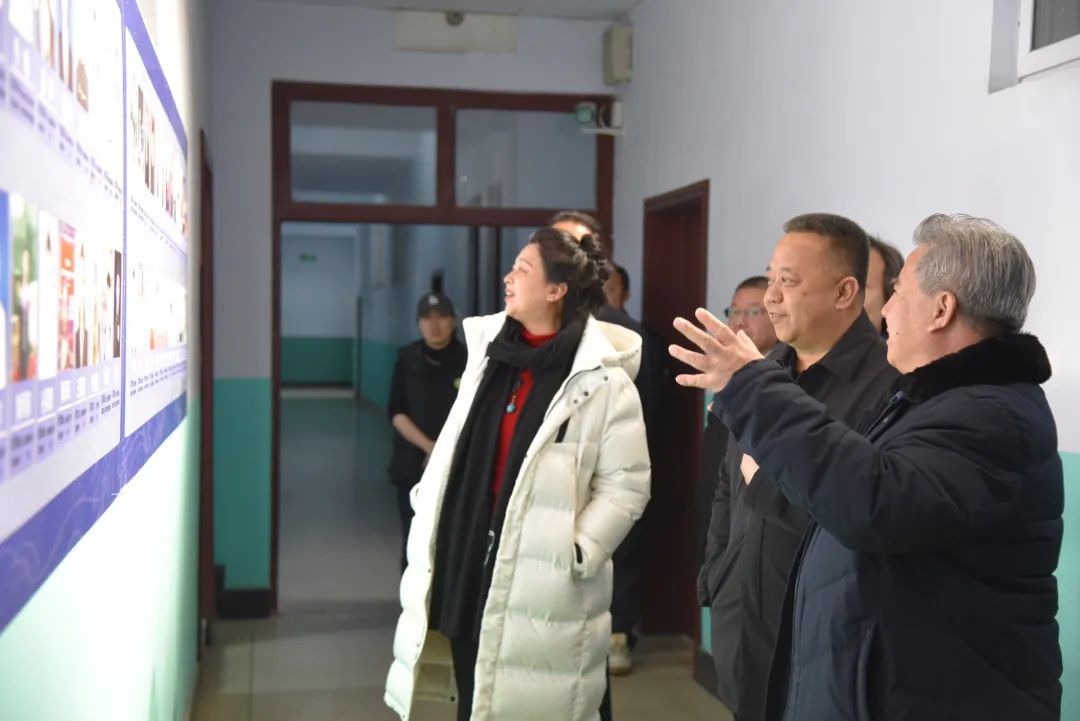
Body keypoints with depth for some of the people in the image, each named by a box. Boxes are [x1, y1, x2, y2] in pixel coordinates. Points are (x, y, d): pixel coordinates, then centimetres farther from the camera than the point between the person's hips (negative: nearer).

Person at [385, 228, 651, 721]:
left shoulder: (603, 378, -9)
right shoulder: (488, 348, 9)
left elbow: (626, 482, -10)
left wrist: (576, 555, -16)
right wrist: (428, 511, 12)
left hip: (542, 582, -5)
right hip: (467, 562, 6)